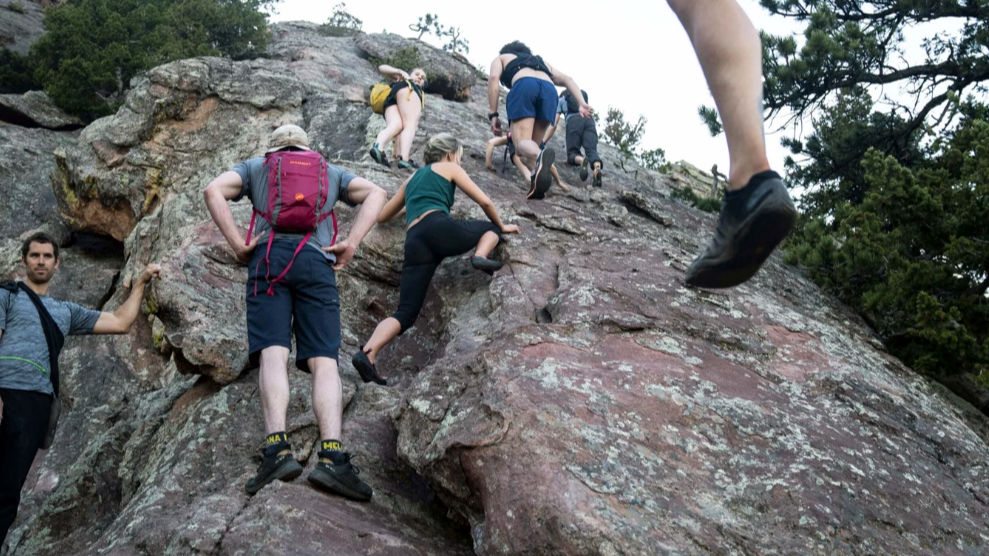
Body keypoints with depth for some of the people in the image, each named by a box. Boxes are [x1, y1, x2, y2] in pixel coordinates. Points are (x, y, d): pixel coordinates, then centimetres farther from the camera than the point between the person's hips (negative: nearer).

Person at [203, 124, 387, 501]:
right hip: (316, 261, 0)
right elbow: (376, 193, 14)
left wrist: (238, 245, 3)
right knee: (323, 360, -12)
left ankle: (277, 449, -34)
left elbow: (213, 190, 8)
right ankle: (333, 457, -31)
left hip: (269, 257, 0)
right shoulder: (330, 171, 30)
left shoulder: (255, 167, 26)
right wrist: (351, 243, 5)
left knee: (273, 354, -13)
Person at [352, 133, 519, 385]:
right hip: (439, 228, -4)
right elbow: (485, 202, 14)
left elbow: (382, 217, 38)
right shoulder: (449, 168, 20)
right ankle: (480, 256, -11)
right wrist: (502, 226, 31)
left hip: (414, 242, 4)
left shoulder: (413, 177, 34)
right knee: (492, 227, 23)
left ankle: (367, 352, -25)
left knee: (406, 312, -1)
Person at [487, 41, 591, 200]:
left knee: (522, 143, -12)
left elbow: (494, 78, 10)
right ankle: (537, 184, -17)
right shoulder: (541, 62, 44)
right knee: (531, 145, 11)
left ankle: (540, 156, -48)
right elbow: (567, 80, 27)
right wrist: (582, 104, 11)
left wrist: (493, 115, 6)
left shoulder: (500, 58, 34)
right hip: (549, 89, 4)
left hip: (524, 85, -4)